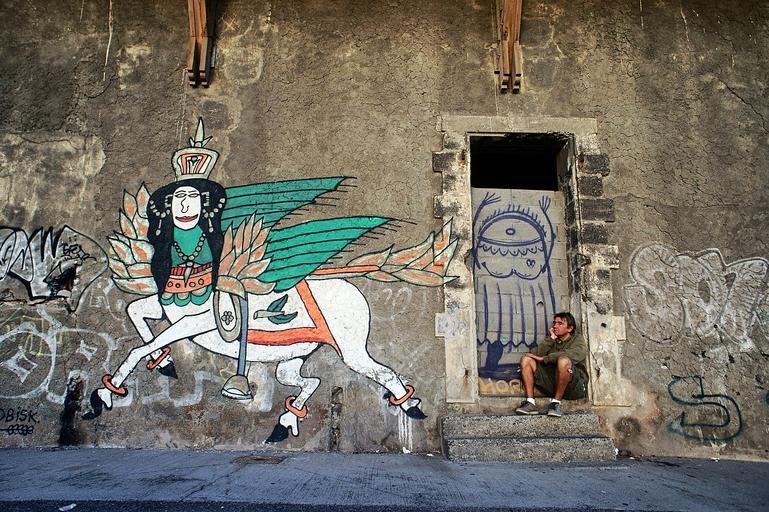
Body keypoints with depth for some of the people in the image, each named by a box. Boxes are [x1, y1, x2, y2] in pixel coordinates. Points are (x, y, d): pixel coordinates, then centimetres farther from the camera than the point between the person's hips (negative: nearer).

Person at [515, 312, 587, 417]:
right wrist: (551, 339, -5)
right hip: (551, 382, 5)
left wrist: (543, 359, -17)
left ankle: (556, 402, -20)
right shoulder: (552, 341, 18)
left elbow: (570, 355, -20)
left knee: (563, 360, -35)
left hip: (574, 385, -5)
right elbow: (535, 354, 0)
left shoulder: (578, 341, 5)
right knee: (526, 359, -7)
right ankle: (530, 403, -18)